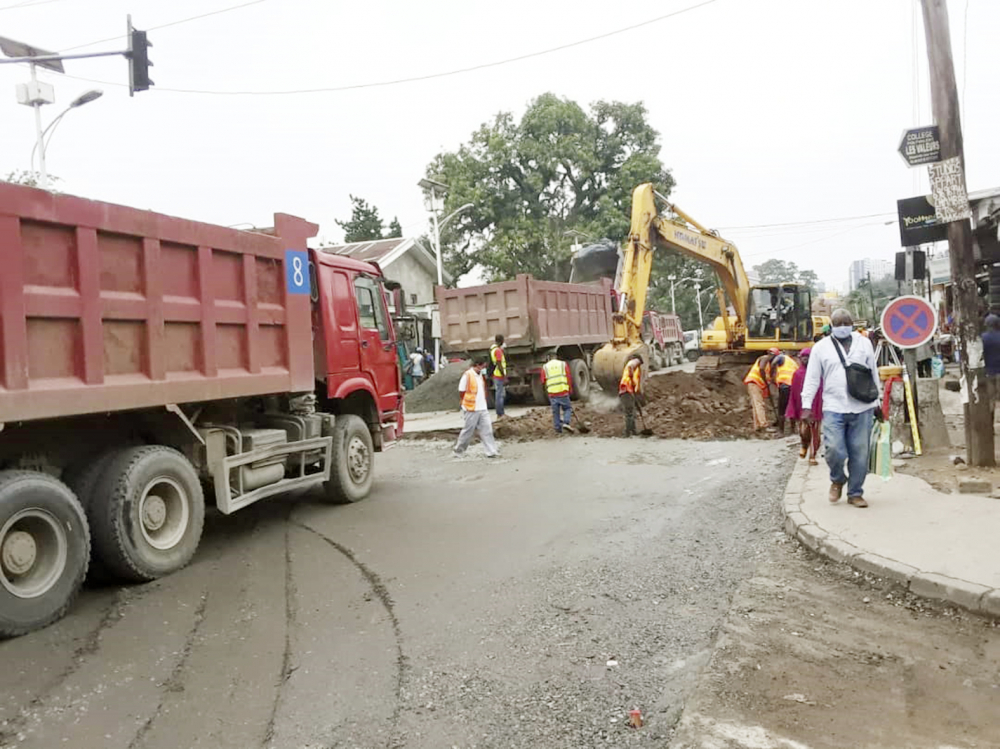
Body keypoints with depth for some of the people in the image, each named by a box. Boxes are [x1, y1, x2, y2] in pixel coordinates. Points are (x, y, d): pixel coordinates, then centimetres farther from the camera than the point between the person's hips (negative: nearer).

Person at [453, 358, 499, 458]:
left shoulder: (480, 375, 12)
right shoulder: (468, 375, -12)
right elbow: (462, 391, -10)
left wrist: (483, 401, 12)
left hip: (482, 408, 7)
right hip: (472, 409, -7)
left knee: (487, 429, 1)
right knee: (468, 430, 3)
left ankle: (491, 451, 3)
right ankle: (458, 450, 19)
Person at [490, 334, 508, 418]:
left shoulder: (493, 349, 12)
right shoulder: (498, 350, -17)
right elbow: (499, 365, -22)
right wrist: (504, 377, -21)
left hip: (496, 376, 10)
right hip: (499, 376, -10)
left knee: (498, 395, 15)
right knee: (500, 395, -6)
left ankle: (499, 414, 22)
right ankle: (500, 414, -2)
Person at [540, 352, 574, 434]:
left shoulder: (545, 367, 6)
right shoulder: (563, 364, 5)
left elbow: (543, 381, 6)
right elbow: (569, 378, 2)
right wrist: (570, 390, 11)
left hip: (552, 393, 1)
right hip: (563, 392, -1)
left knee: (555, 412, 10)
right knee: (567, 408, 12)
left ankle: (558, 429, 12)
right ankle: (566, 423, -8)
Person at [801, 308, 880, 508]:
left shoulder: (864, 343, 10)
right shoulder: (821, 347, 4)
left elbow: (874, 374, 16)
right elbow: (812, 378, 3)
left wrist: (877, 402, 16)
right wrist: (807, 406, -3)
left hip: (862, 408, 2)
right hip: (834, 408, -2)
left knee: (860, 454, 4)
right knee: (835, 451, -11)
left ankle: (855, 493, 20)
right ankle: (837, 479, 20)